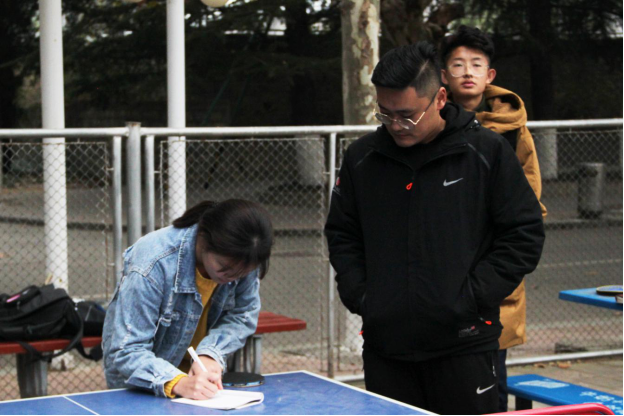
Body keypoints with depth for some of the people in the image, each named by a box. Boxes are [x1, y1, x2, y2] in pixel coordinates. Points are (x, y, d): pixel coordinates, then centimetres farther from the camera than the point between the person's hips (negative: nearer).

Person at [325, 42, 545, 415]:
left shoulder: (487, 152, -3)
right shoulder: (362, 157, 7)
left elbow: (525, 234, -1)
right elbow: (341, 235, 17)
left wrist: (473, 296, -8)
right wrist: (359, 296, 4)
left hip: (465, 341, -3)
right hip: (384, 346, 3)